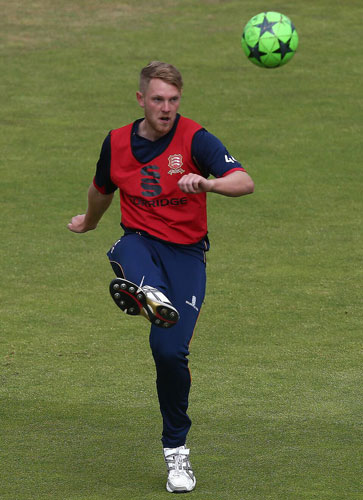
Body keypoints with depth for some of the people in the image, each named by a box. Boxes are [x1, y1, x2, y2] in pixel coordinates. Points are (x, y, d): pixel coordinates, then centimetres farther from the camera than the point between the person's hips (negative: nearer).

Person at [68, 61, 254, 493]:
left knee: (170, 351, -13)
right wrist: (89, 222, 42)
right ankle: (145, 292, -72)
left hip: (186, 251, -3)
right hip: (140, 244, 3)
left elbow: (245, 182, -22)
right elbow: (102, 190, 26)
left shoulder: (195, 139, -9)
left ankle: (176, 450, 5)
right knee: (128, 252, -37)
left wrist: (208, 183, -41)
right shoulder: (117, 142, 3)